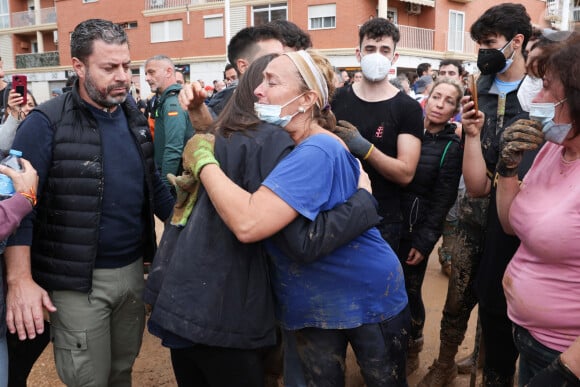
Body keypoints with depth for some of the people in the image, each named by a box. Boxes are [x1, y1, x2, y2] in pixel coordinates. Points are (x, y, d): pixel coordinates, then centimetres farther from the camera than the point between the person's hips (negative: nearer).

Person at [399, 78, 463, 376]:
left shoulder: (452, 147, -6)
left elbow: (443, 200, -8)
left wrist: (424, 241, -11)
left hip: (418, 227, -4)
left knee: (408, 290, 3)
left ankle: (411, 350, 28)